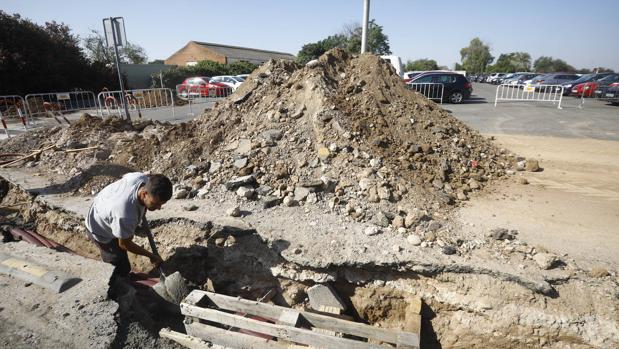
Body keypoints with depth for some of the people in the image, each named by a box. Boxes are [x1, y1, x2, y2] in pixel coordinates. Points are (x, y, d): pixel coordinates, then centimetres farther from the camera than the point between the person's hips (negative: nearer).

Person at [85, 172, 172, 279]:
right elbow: (124, 244, -27)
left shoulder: (145, 179, -30)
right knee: (123, 266, 3)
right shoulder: (125, 215, -47)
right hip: (101, 231, -7)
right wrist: (151, 256, -16)